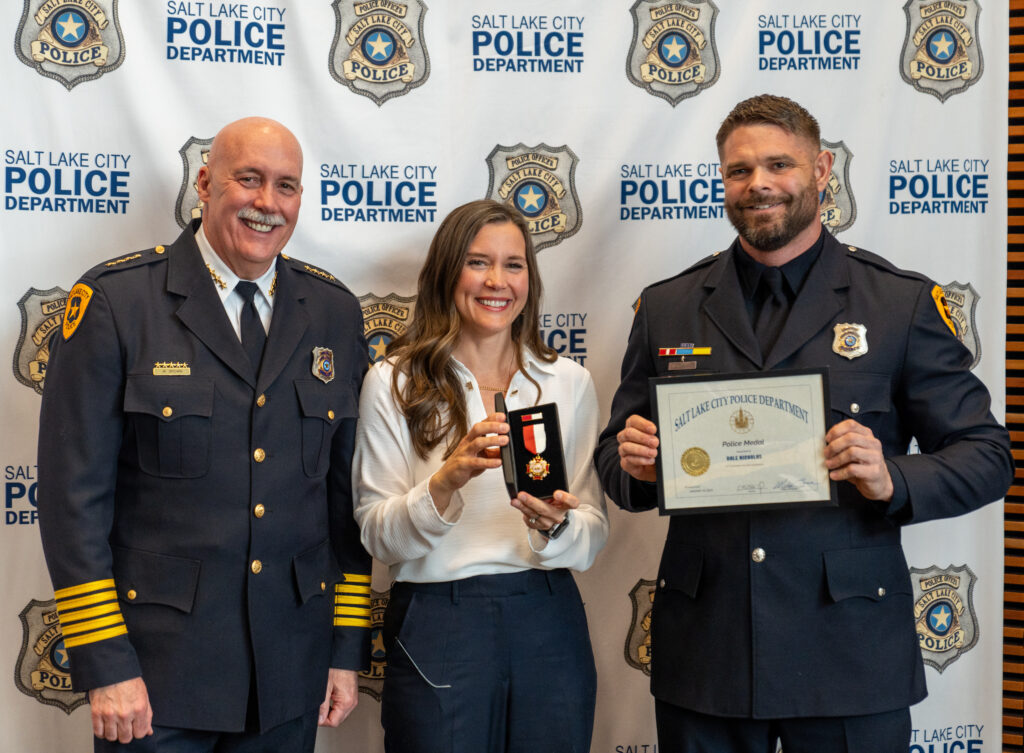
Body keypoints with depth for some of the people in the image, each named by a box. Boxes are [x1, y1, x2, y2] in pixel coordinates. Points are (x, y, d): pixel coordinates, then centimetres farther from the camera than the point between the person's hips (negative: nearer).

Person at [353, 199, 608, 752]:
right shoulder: (394, 382, -1)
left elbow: (594, 538, 5)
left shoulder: (569, 381, 6)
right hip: (436, 629, -2)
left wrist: (555, 525, -17)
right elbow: (379, 538, -5)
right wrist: (447, 481, -22)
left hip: (547, 626, 3)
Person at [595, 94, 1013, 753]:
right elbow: (616, 459, 13)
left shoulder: (904, 303, 1)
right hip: (703, 647, 2)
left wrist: (893, 480, -19)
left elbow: (986, 456, 1)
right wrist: (634, 465, -10)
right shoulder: (666, 307, 8)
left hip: (848, 650, -2)